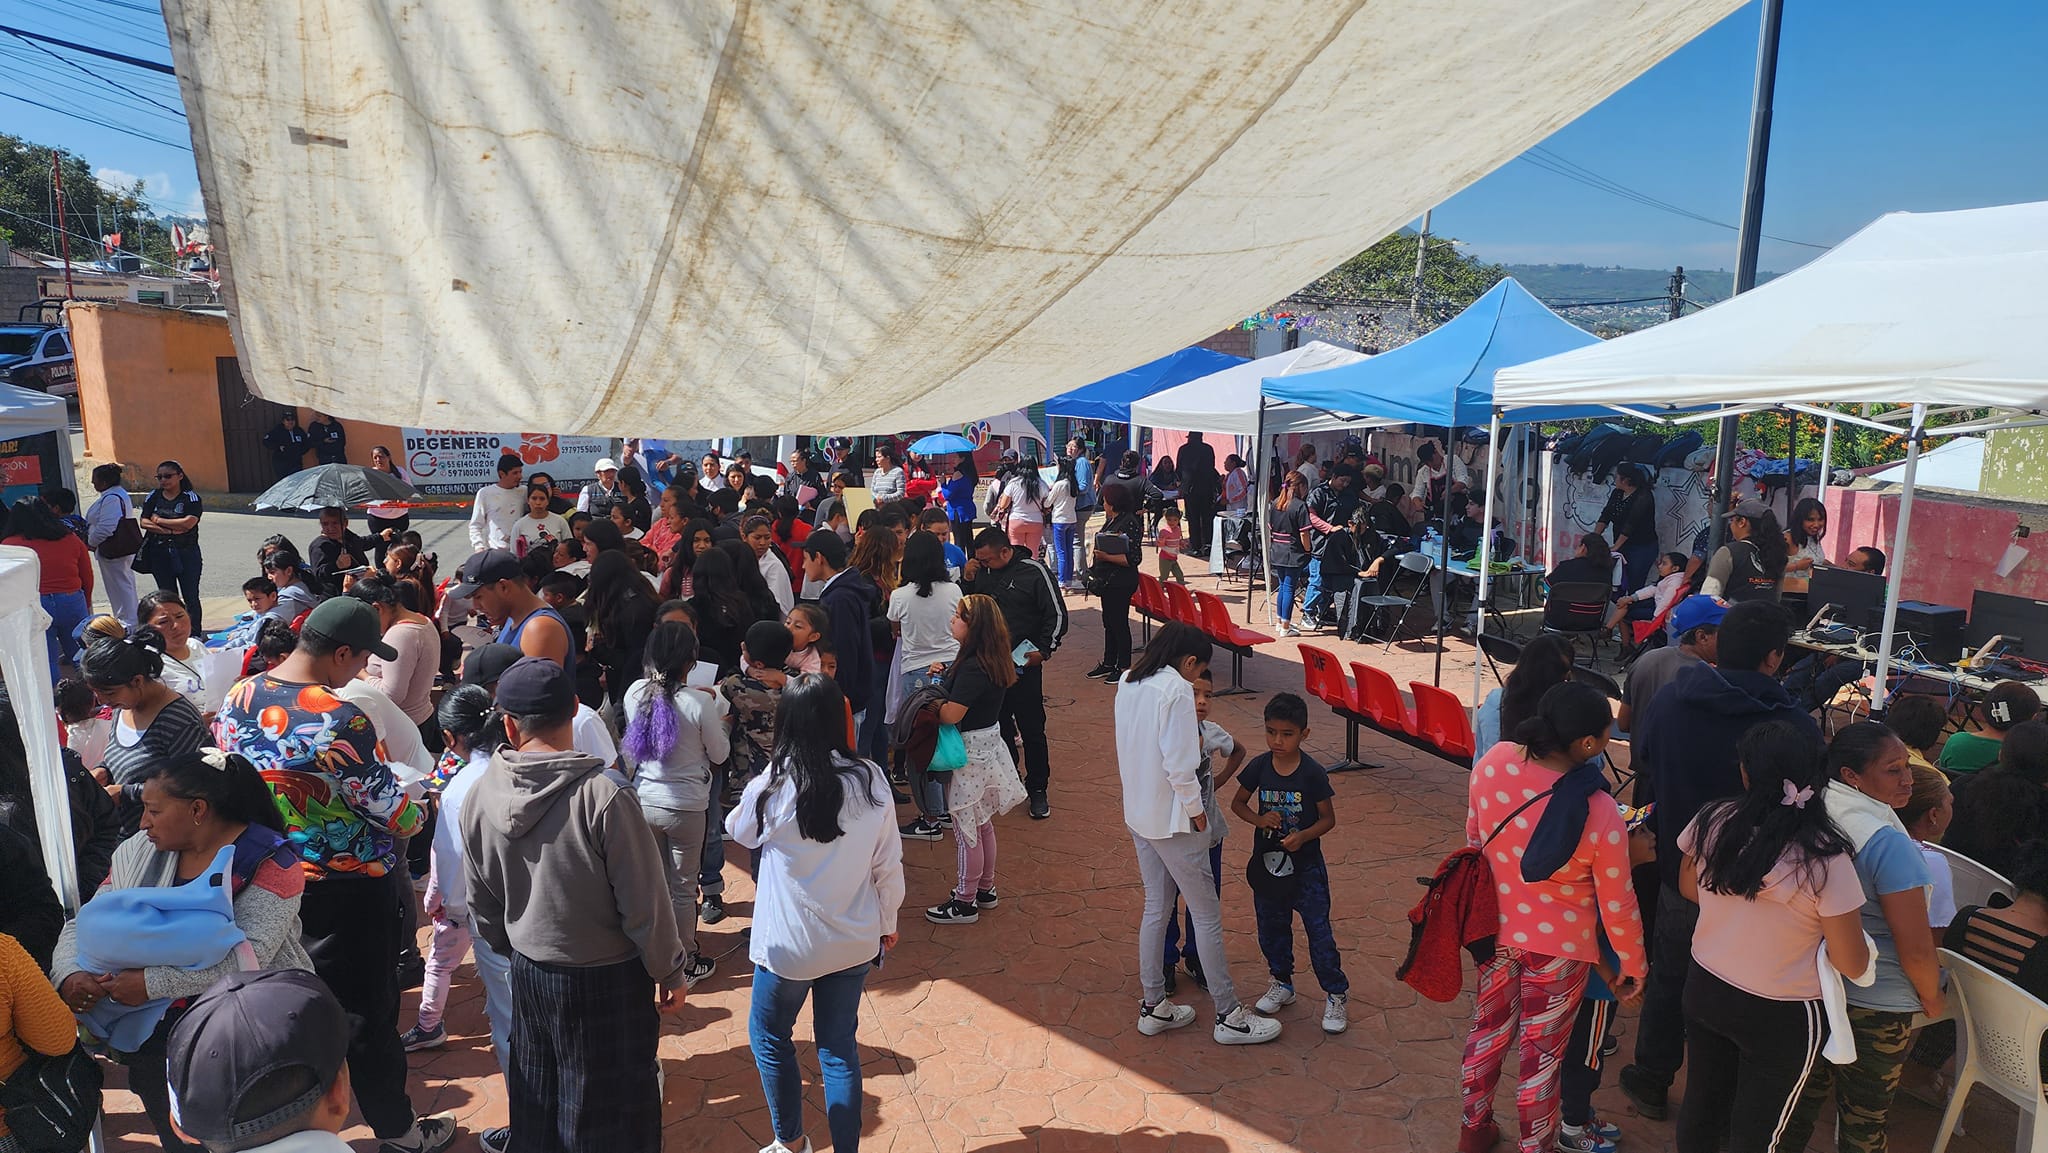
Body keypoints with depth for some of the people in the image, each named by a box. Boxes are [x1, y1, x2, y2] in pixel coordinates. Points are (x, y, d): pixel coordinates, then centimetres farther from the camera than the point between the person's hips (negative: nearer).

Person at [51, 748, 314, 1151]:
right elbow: (85, 923, 11)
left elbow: (250, 955, -21)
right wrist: (70, 973, -9)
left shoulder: (269, 861, -12)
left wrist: (151, 983, -23)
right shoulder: (139, 854, 9)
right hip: (160, 1031, 5)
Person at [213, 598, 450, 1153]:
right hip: (346, 893, -6)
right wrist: (422, 808, 2)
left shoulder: (236, 700, -4)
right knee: (368, 1014, 10)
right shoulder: (341, 721, -27)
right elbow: (394, 815, -19)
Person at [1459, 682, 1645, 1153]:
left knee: (1489, 1026, 25)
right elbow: (1617, 907, -16)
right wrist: (1634, 966, 3)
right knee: (1541, 1053, 17)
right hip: (1557, 947, -4)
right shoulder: (1600, 816, -30)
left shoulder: (1492, 761, -19)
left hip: (1494, 927, 5)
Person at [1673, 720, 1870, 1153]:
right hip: (1782, 1017, -4)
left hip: (1704, 988, 4)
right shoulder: (1824, 858, -26)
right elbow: (1852, 964, -16)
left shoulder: (1712, 821, -15)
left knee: (1701, 1105, 24)